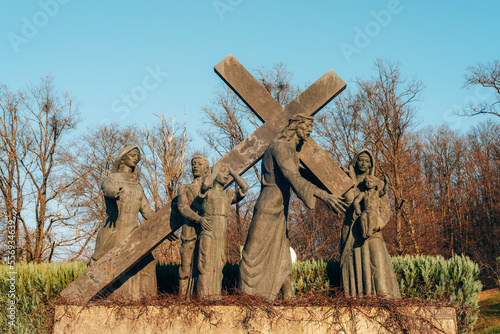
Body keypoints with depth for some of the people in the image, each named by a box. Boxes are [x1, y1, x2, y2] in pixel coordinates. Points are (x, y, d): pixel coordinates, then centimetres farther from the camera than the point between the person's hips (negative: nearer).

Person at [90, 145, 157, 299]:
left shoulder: (137, 187, 19)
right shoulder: (111, 180, -1)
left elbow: (147, 211, 19)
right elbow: (107, 188, -26)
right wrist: (116, 192, -51)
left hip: (131, 234, 6)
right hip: (113, 233, -6)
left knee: (146, 263, 0)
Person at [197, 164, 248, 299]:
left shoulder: (228, 195, 18)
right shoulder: (207, 192, 2)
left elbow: (244, 187, 4)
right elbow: (206, 184, -22)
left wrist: (232, 171, 10)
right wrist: (215, 171, -3)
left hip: (222, 236, 5)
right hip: (208, 235, -5)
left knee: (218, 267, 6)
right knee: (206, 267, -8)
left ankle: (215, 295, 9)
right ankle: (204, 296, -7)